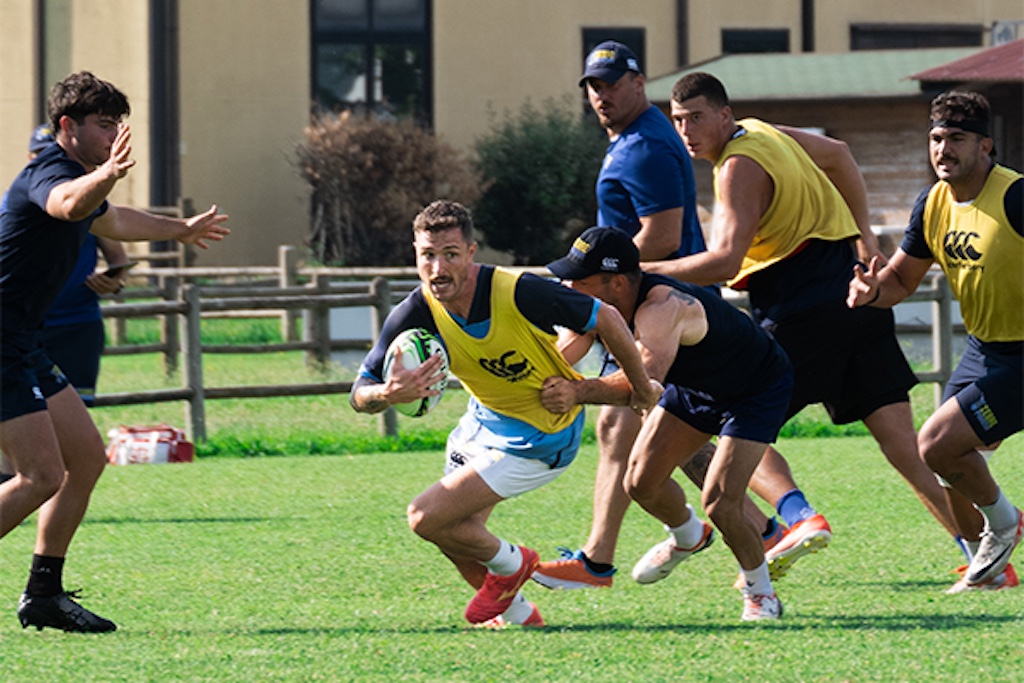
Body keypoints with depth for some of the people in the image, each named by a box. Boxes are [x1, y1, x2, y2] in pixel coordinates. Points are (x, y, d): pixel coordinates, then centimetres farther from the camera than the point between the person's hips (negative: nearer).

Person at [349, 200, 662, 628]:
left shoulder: (520, 294, -32)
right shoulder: (413, 316, -18)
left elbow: (606, 319, -18)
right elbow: (361, 394, -13)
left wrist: (642, 391, -4)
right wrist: (388, 394, -38)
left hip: (538, 439, -6)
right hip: (484, 420, 6)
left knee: (427, 518, -13)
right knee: (453, 536, 13)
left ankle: (509, 564, 16)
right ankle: (520, 616, 37)